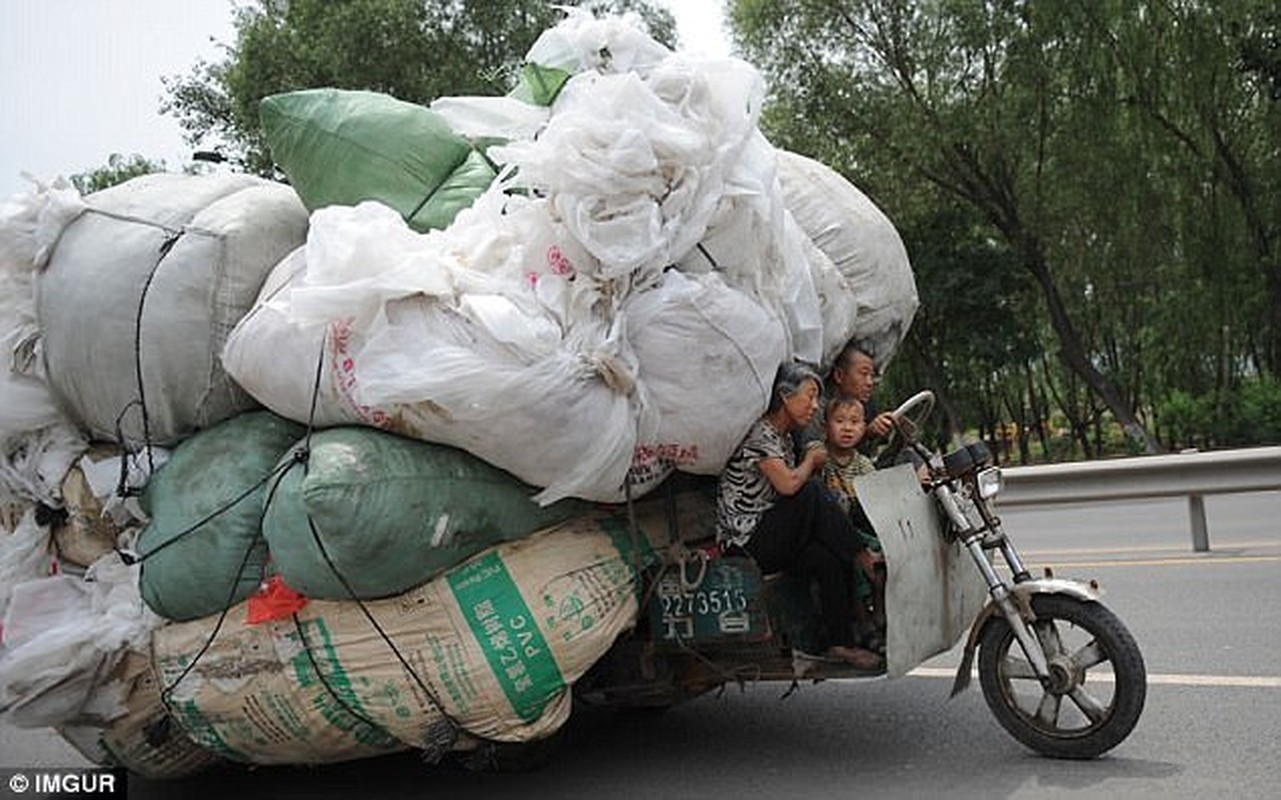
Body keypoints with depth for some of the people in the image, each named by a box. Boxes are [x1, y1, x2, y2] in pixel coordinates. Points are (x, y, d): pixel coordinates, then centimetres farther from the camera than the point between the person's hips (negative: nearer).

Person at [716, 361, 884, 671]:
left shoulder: (783, 436, 17)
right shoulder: (759, 432, -13)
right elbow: (788, 485, -25)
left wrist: (811, 465, -4)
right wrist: (811, 460, -7)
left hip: (771, 537, 9)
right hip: (746, 539, -9)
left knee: (830, 563, -17)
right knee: (813, 494, -26)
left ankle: (842, 643, -14)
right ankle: (863, 559, -14)